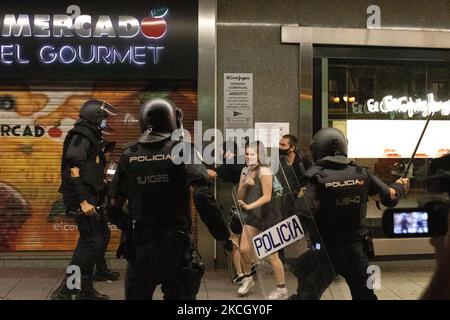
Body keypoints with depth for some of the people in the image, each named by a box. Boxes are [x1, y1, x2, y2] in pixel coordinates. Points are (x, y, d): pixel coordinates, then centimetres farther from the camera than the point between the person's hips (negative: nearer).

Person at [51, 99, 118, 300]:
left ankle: (85, 289, 23)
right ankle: (64, 291, -6)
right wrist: (83, 201, -26)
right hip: (83, 198, -10)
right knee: (92, 242, -11)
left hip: (90, 197, 10)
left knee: (90, 241, 14)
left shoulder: (90, 136, 18)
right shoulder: (81, 136, -13)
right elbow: (72, 168, -23)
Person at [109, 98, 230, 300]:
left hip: (138, 248, 3)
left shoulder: (129, 155, 4)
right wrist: (224, 235, -13)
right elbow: (201, 197, -20)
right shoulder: (182, 149, -6)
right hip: (175, 248, -3)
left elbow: (115, 206, 8)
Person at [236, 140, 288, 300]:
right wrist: (244, 184, -16)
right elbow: (240, 197, 3)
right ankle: (248, 279, 27)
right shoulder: (245, 171, 6)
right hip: (252, 217, 7)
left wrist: (249, 206, -29)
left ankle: (282, 289, 14)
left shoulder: (264, 171, -16)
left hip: (268, 217, -7)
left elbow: (267, 196, -21)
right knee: (244, 250, 1)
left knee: (271, 255, -1)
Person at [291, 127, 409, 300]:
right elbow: (390, 197, 9)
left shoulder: (315, 177, -15)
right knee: (365, 295, 21)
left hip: (326, 251, -4)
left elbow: (305, 216, -24)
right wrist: (400, 186, 30)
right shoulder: (362, 174, -2)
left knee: (306, 295, 7)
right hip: (357, 250, 4)